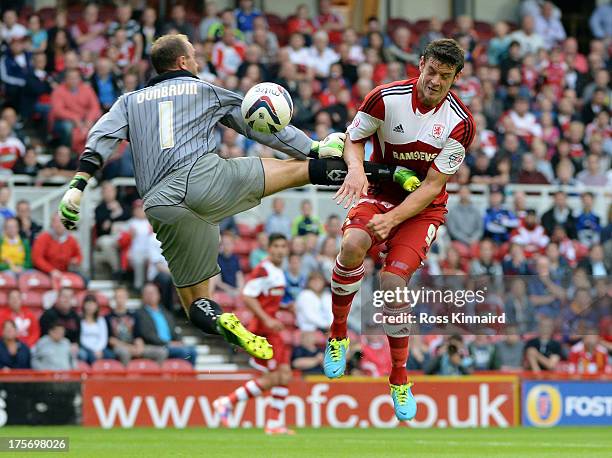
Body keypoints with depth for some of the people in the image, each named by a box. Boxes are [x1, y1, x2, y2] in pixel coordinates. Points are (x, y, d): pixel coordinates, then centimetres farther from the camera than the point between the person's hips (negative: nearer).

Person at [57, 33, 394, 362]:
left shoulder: (130, 100, 26)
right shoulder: (207, 92, 22)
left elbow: (102, 138, 10)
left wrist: (78, 184, 1)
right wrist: (315, 148, 28)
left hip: (159, 205, 2)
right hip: (205, 176, -2)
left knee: (195, 303, 9)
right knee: (298, 169, 9)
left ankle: (215, 321, -22)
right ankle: (378, 172, 3)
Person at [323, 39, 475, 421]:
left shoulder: (460, 123, -14)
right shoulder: (386, 98, -13)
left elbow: (432, 186, -14)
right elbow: (354, 138, 2)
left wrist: (392, 219, -26)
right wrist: (356, 167, -21)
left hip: (424, 207, -1)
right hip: (380, 192, 1)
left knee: (393, 282, -21)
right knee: (353, 245, -33)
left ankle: (400, 381, 0)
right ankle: (338, 335, -9)